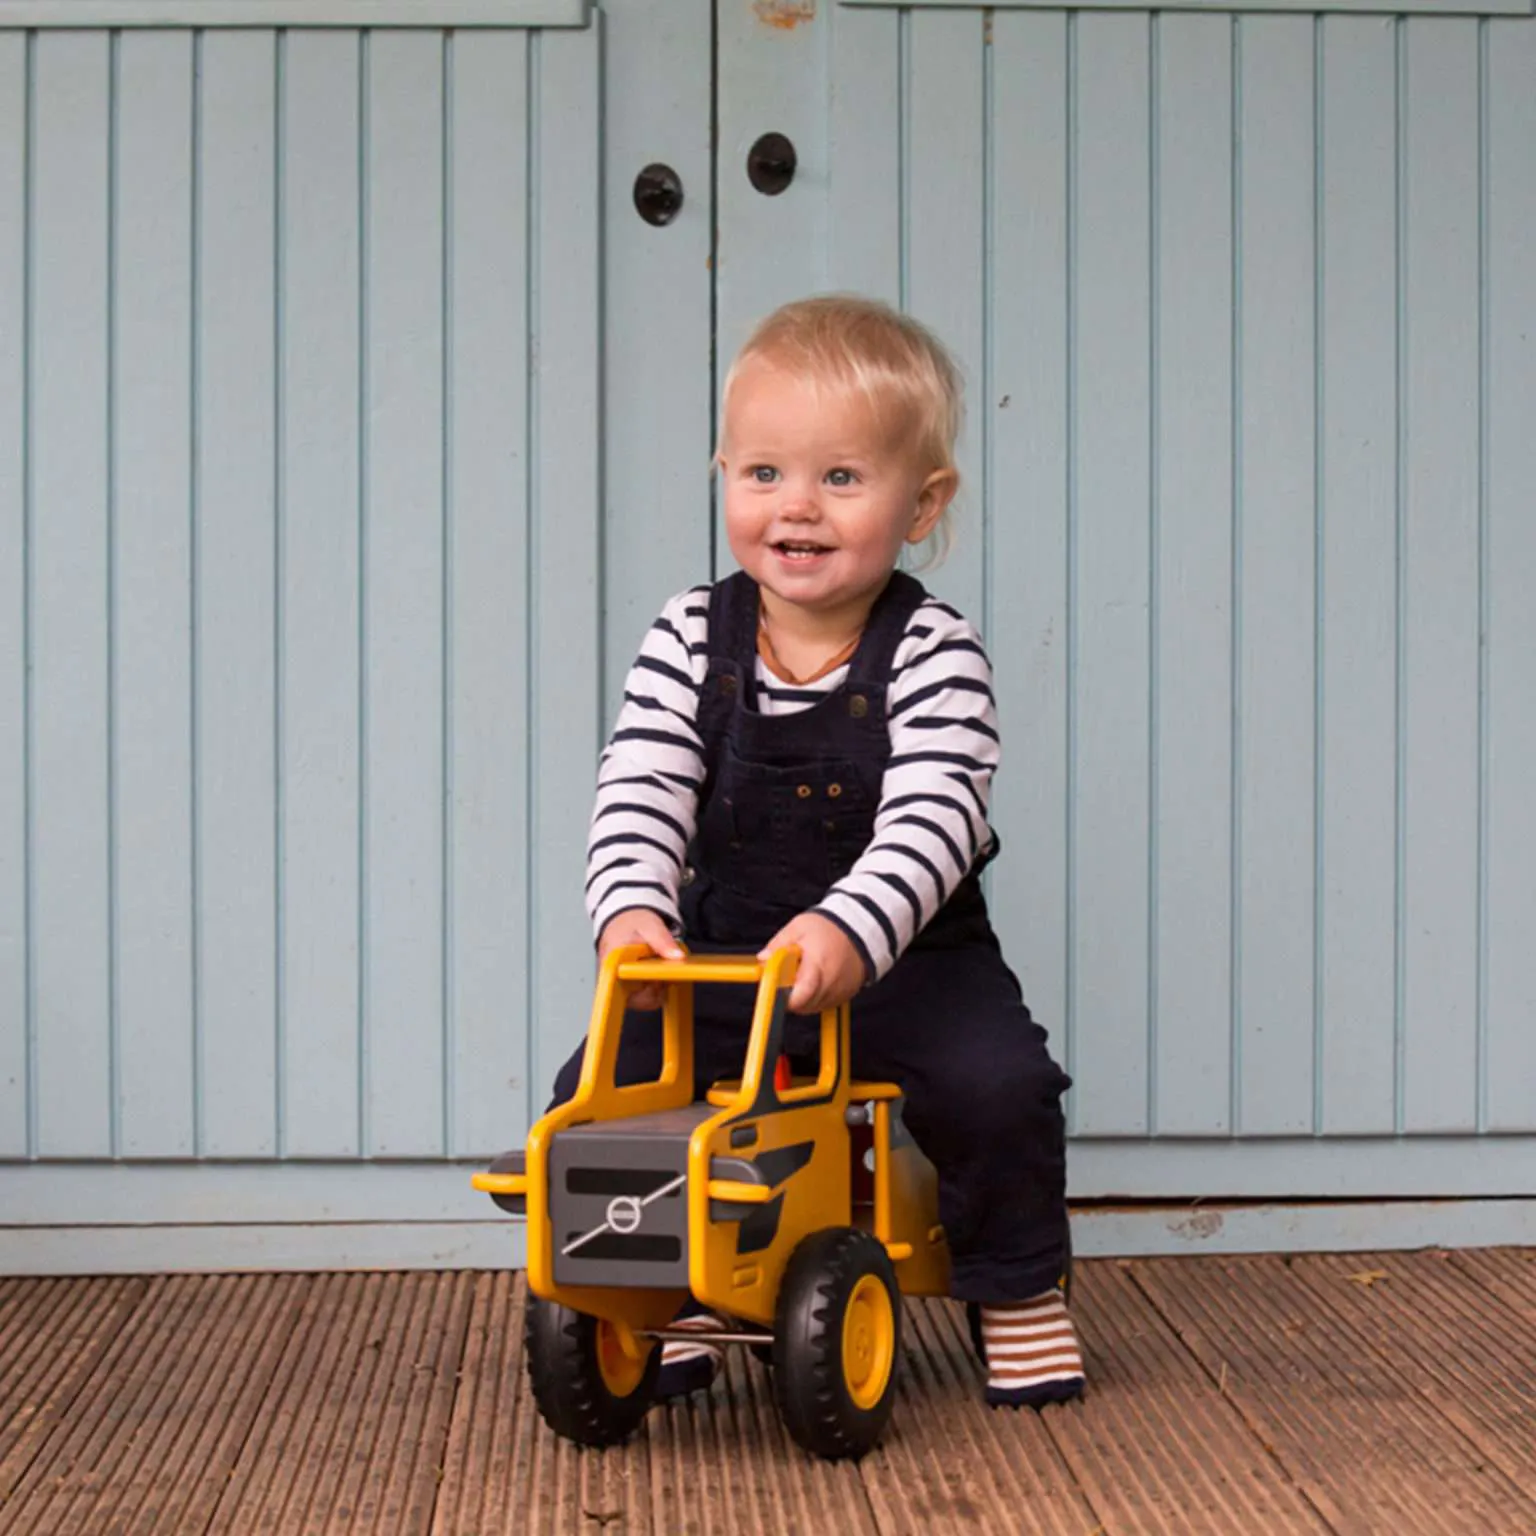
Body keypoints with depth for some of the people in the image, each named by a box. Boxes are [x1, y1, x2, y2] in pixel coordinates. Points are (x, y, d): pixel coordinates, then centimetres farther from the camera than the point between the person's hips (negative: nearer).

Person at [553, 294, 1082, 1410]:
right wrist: (632, 906, -31)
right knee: (599, 1089, -13)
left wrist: (853, 926, -43)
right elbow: (640, 796, -11)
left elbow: (933, 818, -26)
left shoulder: (934, 655, -14)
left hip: (907, 957, -3)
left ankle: (1017, 1289, 2)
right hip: (723, 956, 3)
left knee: (999, 1084, -26)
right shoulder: (690, 642, -5)